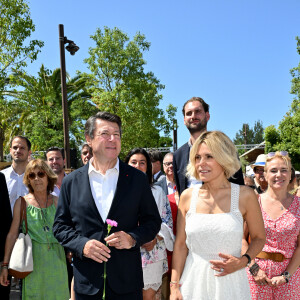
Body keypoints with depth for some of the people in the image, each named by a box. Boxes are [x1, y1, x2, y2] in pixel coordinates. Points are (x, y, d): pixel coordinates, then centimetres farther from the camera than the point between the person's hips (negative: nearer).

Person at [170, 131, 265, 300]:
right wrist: (174, 286, 0)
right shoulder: (188, 196, -1)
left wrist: (243, 261, -12)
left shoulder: (245, 195, -6)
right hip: (194, 281, 1)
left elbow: (259, 237, 5)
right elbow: (180, 244, 3)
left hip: (230, 282, -1)